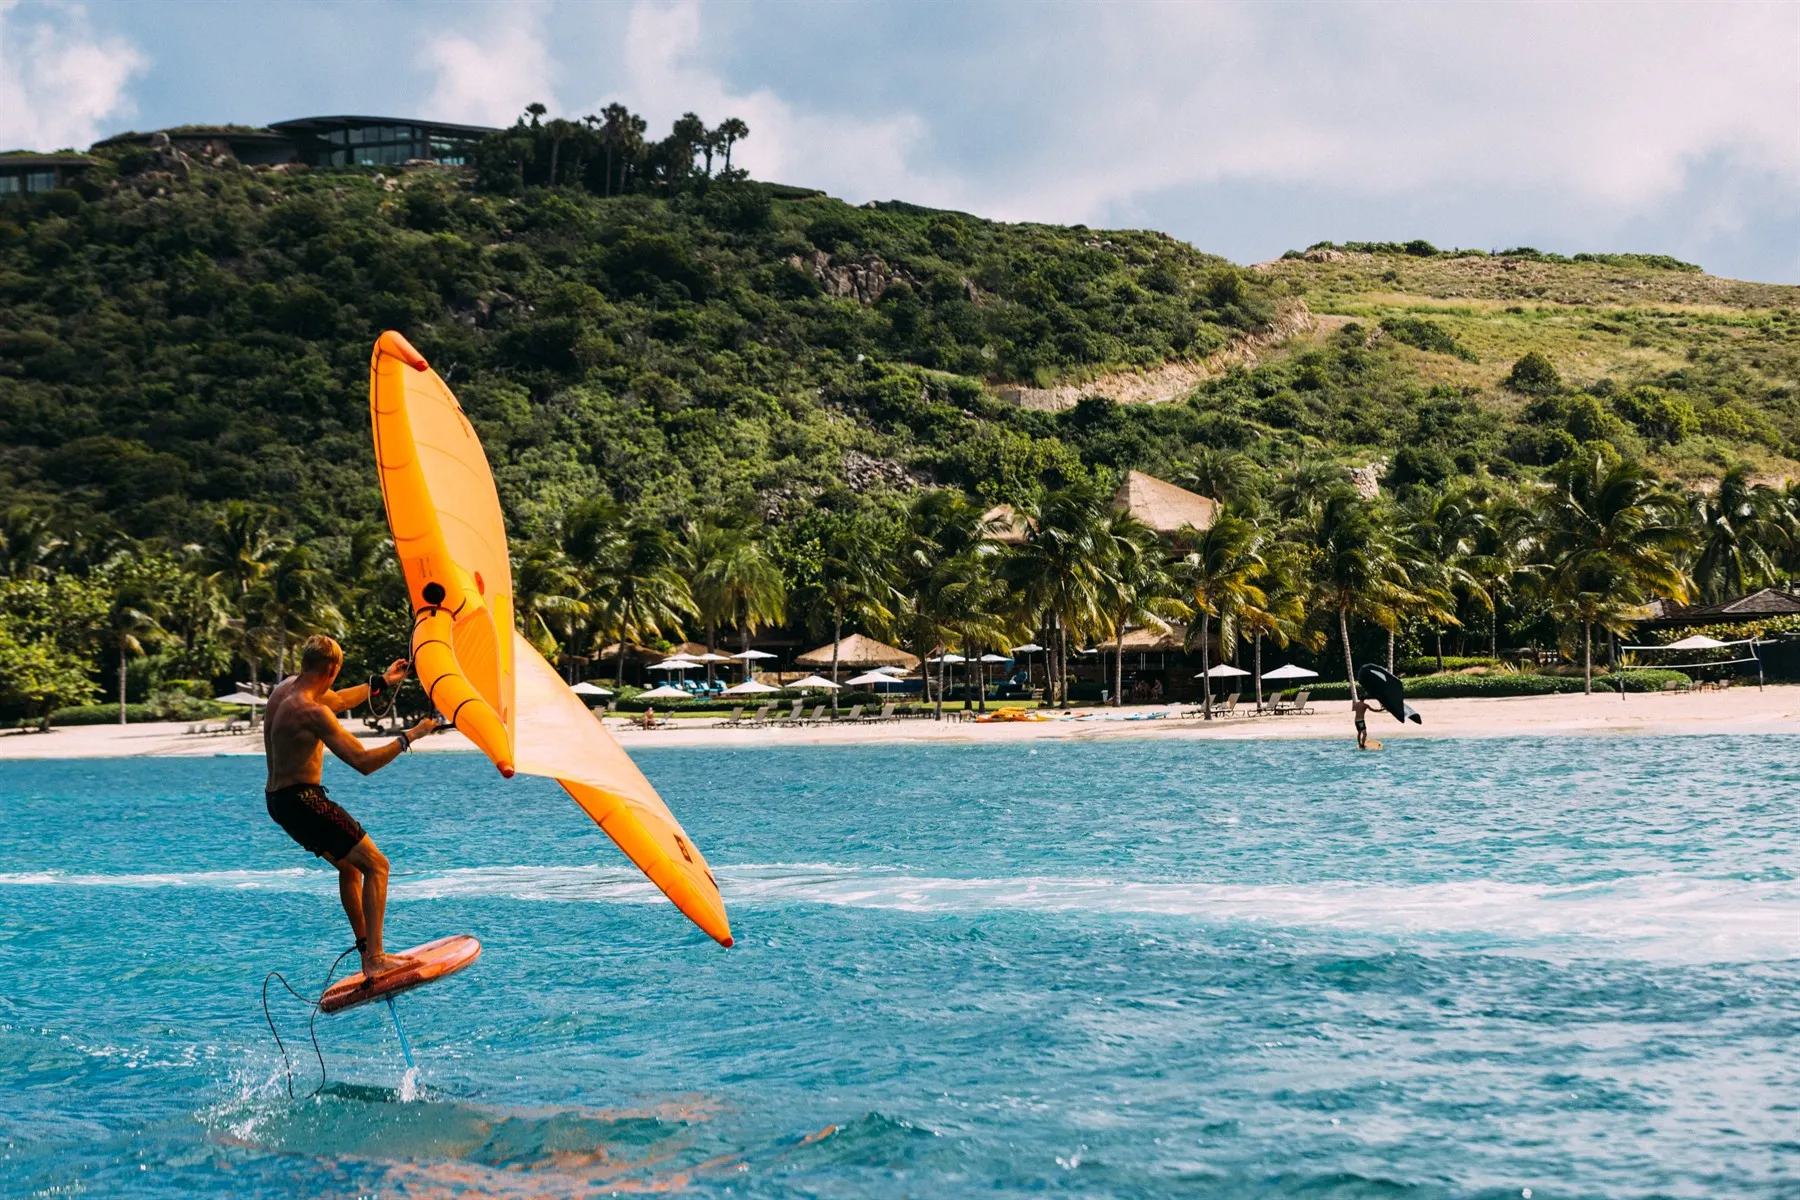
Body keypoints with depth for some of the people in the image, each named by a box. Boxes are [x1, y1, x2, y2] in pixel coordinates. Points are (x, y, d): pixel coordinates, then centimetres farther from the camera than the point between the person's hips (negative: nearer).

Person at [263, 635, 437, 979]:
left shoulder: (286, 688, 6)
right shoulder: (311, 712, -23)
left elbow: (337, 701, 26)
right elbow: (364, 762, -24)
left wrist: (381, 683, 34)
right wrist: (409, 737, -14)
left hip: (278, 799, 10)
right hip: (301, 801, -10)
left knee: (349, 866, 23)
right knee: (376, 865, -6)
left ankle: (366, 951, 27)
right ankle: (374, 959, -11)